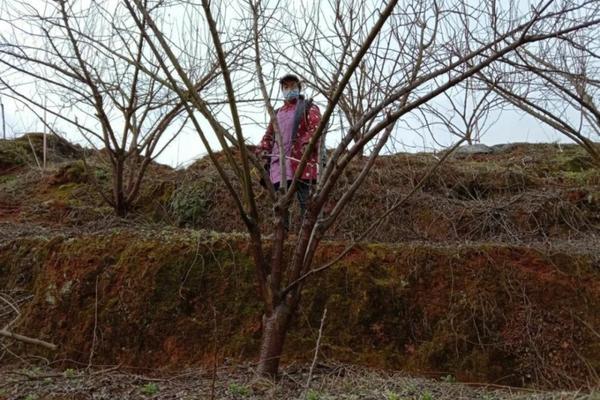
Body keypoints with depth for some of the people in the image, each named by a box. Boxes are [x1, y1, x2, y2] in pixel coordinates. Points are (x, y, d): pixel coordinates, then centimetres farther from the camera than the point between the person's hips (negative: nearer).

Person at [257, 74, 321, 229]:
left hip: (300, 161, -6)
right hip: (279, 163, 6)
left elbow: (316, 129, -7)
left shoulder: (308, 108, 9)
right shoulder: (277, 113, 28)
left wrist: (306, 145, -23)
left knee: (305, 200, -9)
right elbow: (269, 134, 29)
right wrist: (264, 149, 9)